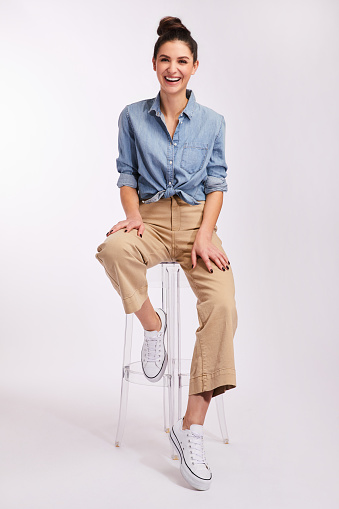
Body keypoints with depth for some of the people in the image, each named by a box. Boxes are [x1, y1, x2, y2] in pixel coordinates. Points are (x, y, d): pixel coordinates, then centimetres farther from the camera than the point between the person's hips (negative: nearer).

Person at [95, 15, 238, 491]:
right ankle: (152, 323, -8)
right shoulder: (132, 117, 10)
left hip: (197, 219, 0)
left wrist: (205, 233, -10)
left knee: (222, 307, -27)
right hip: (151, 217, 1)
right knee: (114, 248, -38)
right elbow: (127, 176, 10)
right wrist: (134, 215, -10)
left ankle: (192, 426, -16)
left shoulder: (212, 121, 9)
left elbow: (216, 184, 6)